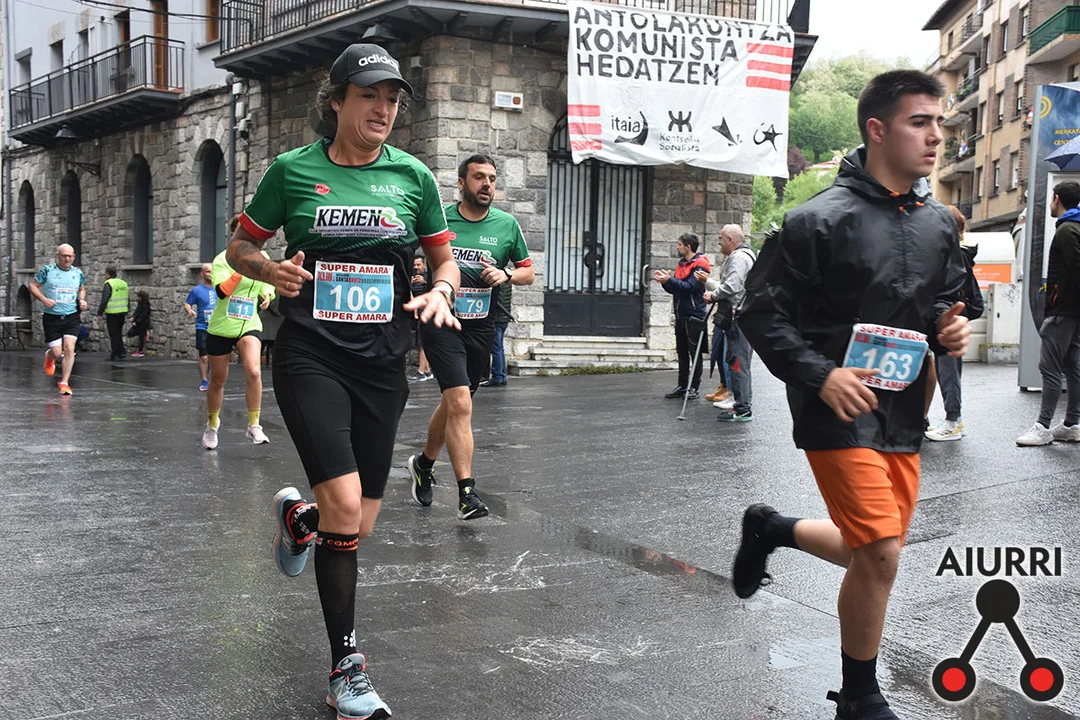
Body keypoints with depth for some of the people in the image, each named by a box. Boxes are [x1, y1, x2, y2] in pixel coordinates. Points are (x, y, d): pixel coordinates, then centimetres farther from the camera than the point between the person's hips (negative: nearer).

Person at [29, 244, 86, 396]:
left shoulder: (78, 273, 6)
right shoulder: (47, 270, -4)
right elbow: (33, 286, 1)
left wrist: (82, 300, 3)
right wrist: (43, 299, -14)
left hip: (72, 317, 2)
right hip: (52, 318, -2)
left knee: (69, 349, -11)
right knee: (57, 352, -2)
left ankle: (64, 382, 0)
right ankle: (49, 356, 38)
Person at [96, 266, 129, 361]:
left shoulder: (108, 284, -10)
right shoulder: (123, 283, 13)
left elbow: (104, 300, -14)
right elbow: (127, 299, 18)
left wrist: (99, 313, -9)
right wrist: (126, 313, 23)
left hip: (112, 313, -7)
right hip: (122, 312, 7)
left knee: (114, 334, -1)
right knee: (119, 333, 16)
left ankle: (115, 354, 0)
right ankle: (121, 352, 13)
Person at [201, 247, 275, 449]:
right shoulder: (222, 259, -11)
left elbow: (267, 287, 21)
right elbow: (221, 291, -25)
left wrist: (266, 296, -1)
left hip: (249, 326, 2)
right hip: (221, 328, -2)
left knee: (254, 371, -23)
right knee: (218, 380, 11)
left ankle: (254, 425, -12)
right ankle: (212, 423, 36)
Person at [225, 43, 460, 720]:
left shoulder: (413, 175, 5)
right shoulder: (293, 169, 1)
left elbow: (444, 260, 14)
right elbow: (240, 245, 12)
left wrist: (440, 292, -9)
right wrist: (270, 270, -10)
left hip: (382, 362, 3)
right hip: (311, 355, -3)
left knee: (360, 527, 5)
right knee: (344, 505, -19)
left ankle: (297, 515, 43)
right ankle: (347, 665, -2)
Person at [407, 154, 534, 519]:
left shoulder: (507, 225, 4)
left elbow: (528, 272, 12)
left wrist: (505, 275, -7)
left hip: (480, 327, 4)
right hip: (441, 322, -4)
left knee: (451, 404, 16)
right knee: (461, 403, -17)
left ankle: (424, 463, 42)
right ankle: (466, 492, -12)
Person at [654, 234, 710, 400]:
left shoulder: (700, 265, -9)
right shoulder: (681, 264, 17)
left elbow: (690, 287, -21)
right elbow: (674, 289, 16)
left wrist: (669, 280, -25)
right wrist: (665, 282, -2)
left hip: (694, 316, -8)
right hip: (681, 316, 8)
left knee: (694, 353, -1)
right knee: (682, 352, 10)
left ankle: (694, 387, 3)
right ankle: (682, 386, 15)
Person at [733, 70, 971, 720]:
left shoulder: (939, 223, 8)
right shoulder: (821, 220, -12)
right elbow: (763, 311, -10)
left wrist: (951, 330, -2)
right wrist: (819, 375, -20)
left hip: (903, 414, 7)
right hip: (839, 409, -7)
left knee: (874, 554, 13)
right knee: (880, 554, -12)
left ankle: (771, 528, 40)